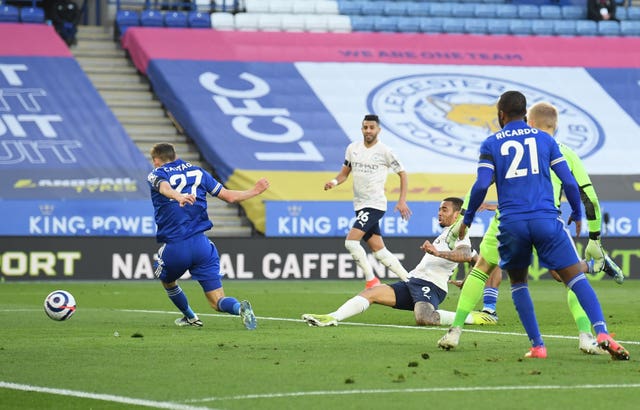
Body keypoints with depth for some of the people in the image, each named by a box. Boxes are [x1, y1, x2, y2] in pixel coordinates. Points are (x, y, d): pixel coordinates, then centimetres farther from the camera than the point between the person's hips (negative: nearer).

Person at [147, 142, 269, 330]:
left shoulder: (156, 175, 5)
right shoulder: (197, 171, 16)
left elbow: (164, 187, -20)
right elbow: (229, 196, 13)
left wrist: (178, 196, -44)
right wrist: (255, 191, 30)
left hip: (173, 247, -2)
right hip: (201, 243, 3)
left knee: (167, 281, 33)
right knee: (217, 301, 1)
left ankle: (190, 317, 45)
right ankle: (239, 307, -29)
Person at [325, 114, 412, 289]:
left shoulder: (384, 151, -8)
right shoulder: (353, 148, 8)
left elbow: (402, 174, 0)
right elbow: (345, 172, 17)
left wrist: (402, 201, -7)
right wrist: (334, 182, -5)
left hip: (375, 205, -6)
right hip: (360, 205, 6)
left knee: (351, 241, -19)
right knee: (379, 251, 5)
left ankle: (371, 279, -8)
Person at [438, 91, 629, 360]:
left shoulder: (491, 144, 8)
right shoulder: (544, 139, 12)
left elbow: (481, 185, -2)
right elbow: (568, 181, 7)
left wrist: (467, 219, 10)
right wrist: (577, 214, 21)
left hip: (511, 224, 0)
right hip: (546, 221, 0)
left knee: (518, 281, 20)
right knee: (576, 277, -2)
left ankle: (537, 345, 10)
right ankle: (602, 333, -23)